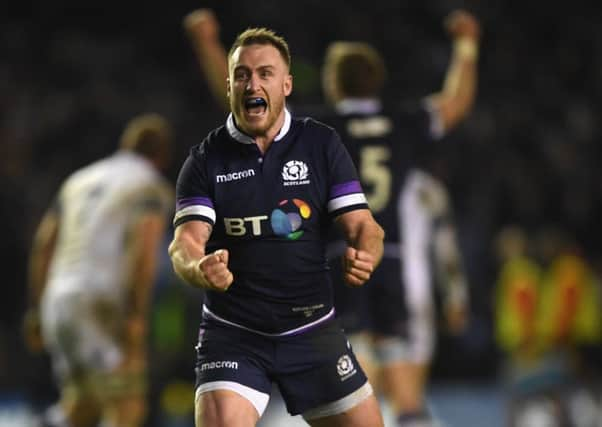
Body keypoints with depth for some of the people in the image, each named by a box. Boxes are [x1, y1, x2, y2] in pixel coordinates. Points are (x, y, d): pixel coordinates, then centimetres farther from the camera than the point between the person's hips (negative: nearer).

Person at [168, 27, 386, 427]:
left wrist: (364, 256, -29)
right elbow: (186, 239, -12)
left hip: (312, 330, 2)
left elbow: (362, 225, -5)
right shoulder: (207, 159, -3)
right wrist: (199, 268, -37)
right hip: (232, 333, -2)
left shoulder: (323, 144, 0)